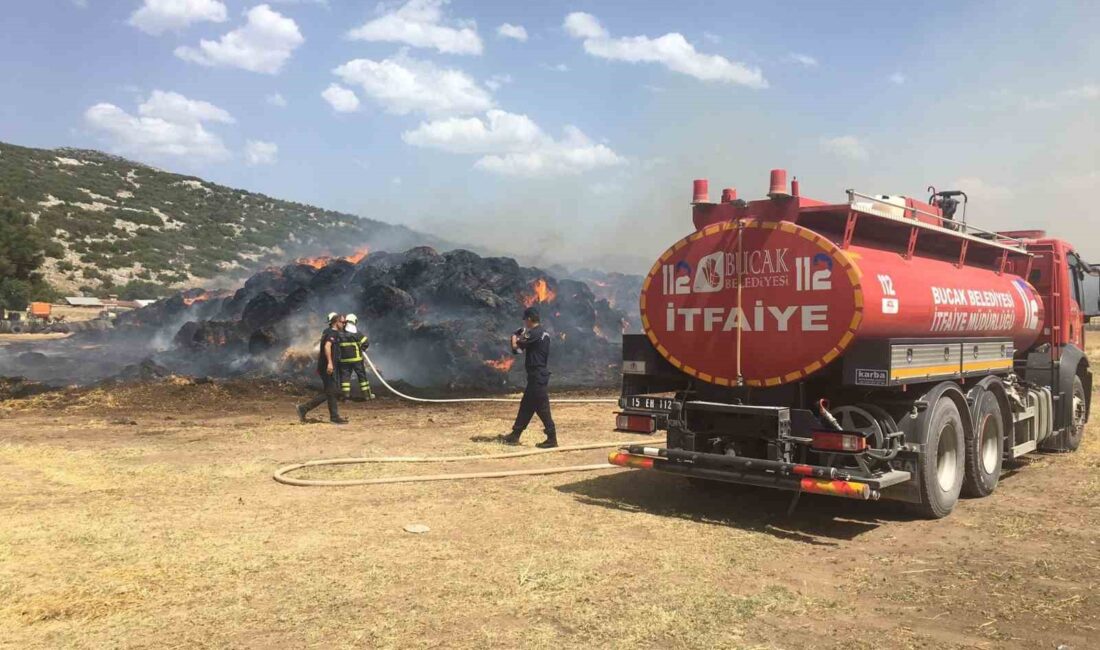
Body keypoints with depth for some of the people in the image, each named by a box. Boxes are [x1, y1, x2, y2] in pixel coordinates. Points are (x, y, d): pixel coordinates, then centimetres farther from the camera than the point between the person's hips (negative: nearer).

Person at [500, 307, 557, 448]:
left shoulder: (534, 333, -16)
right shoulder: (543, 333, 13)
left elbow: (515, 347, -12)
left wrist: (515, 337, 8)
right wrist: (522, 337, 16)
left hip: (537, 376, -10)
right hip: (538, 375, 10)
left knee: (542, 408, -6)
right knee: (526, 406, 15)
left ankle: (552, 439, -3)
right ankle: (515, 435, 22)